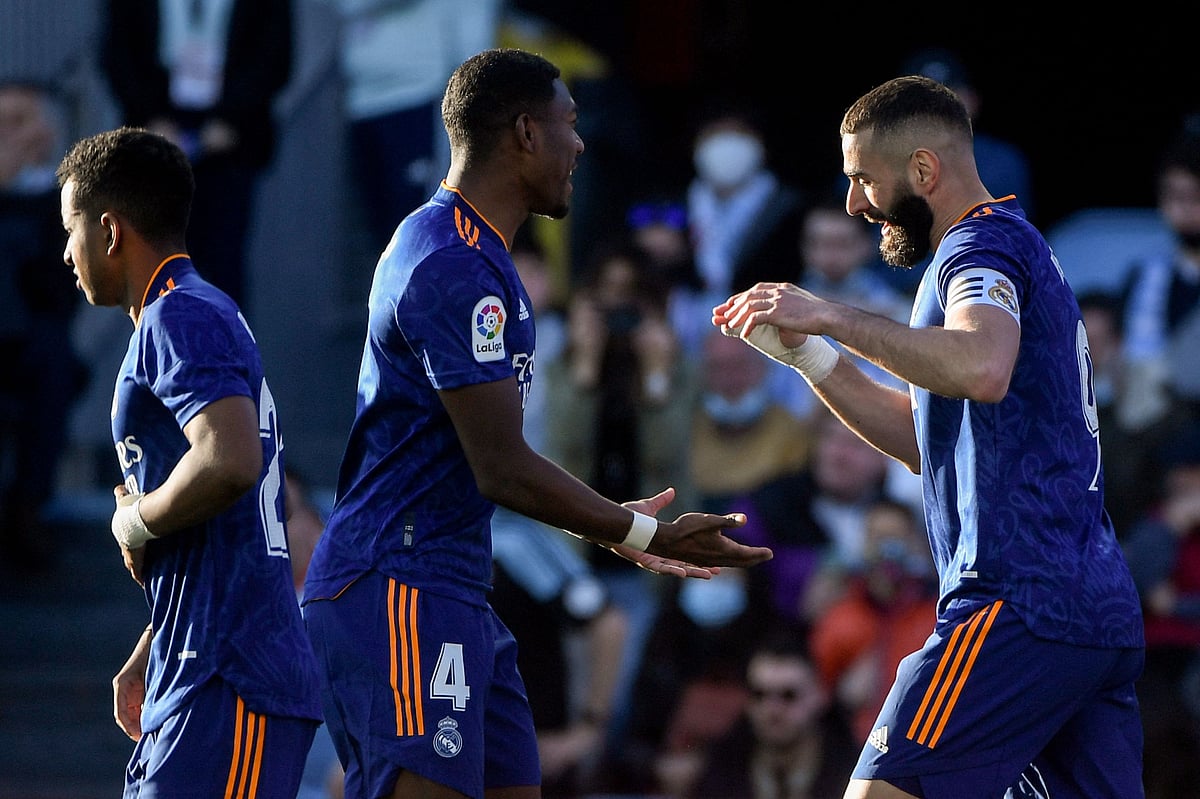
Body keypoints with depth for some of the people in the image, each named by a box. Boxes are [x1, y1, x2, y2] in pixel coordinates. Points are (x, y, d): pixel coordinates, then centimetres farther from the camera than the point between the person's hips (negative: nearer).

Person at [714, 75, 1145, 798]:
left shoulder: (982, 243, -6)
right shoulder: (1022, 249, 25)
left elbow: (982, 368, -30)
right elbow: (927, 441, 28)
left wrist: (834, 317, -22)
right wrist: (805, 352, 20)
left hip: (1019, 603, -10)